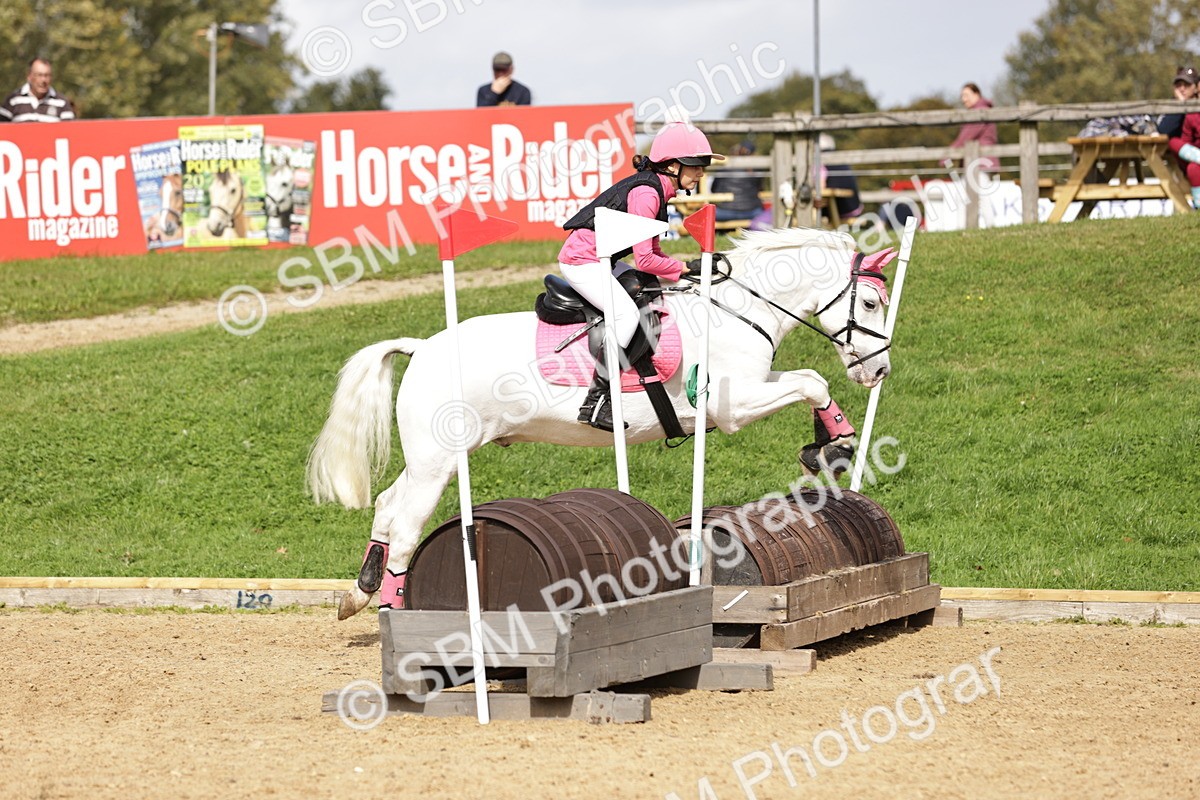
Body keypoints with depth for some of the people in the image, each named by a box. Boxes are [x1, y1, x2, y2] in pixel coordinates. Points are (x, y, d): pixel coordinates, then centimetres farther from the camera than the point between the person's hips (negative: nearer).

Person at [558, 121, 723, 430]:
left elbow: (651, 251, 15)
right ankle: (596, 401, -26)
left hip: (600, 259, 11)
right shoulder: (646, 193, -21)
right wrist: (686, 268, -12)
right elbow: (644, 260, -24)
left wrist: (681, 270, 2)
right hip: (581, 260, -11)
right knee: (626, 314, -25)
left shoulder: (654, 189, 10)